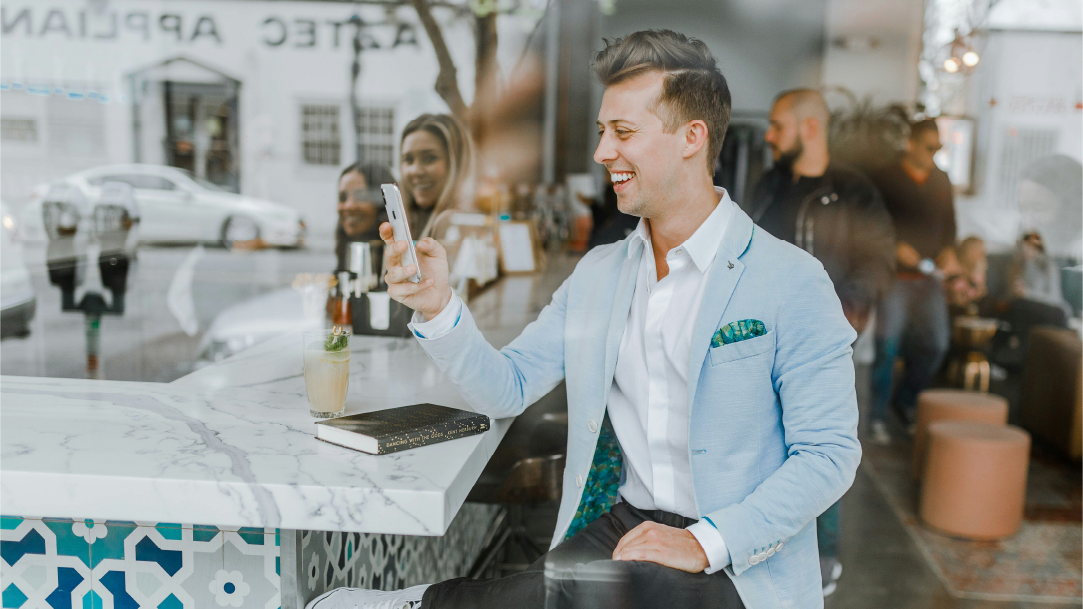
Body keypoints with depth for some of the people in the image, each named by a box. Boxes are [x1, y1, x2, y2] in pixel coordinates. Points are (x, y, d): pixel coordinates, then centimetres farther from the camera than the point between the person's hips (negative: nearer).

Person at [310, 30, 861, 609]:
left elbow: (829, 455, -9)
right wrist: (437, 307, -9)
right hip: (616, 530, 4)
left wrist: (705, 543, -20)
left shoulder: (791, 281, -7)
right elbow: (506, 388, 8)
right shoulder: (595, 275, 12)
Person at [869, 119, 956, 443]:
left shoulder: (941, 181, 13)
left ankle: (906, 400, 26)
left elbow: (949, 221, 20)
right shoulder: (885, 179, -3)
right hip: (895, 274, -5)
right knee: (887, 345, -6)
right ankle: (878, 417, 6)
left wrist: (948, 250, 1)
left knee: (936, 343, 4)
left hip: (930, 276, 5)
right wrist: (895, 248, -17)